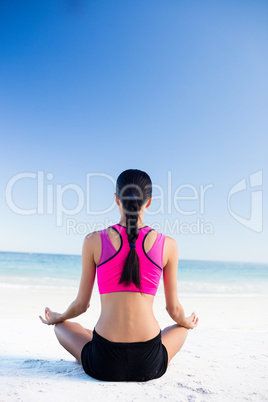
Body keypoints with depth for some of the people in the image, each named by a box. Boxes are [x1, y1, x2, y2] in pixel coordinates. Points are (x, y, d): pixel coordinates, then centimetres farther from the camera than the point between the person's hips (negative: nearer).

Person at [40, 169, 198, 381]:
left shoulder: (94, 240, -3)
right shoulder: (168, 244, -2)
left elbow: (81, 304, 5)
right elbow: (174, 309, 7)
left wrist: (57, 318, 28)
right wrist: (188, 323, 31)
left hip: (104, 365, -1)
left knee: (62, 326, 29)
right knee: (181, 328, 34)